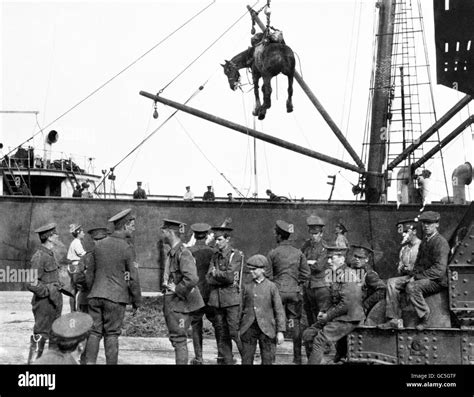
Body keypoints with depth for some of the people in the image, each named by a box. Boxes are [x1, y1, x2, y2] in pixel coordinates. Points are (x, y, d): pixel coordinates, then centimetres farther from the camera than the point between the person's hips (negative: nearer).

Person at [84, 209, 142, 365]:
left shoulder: (99, 245, 6)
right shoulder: (127, 248, -9)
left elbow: (89, 274, 13)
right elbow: (133, 278, -8)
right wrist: (137, 300, 4)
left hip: (96, 295, 4)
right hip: (116, 298, -4)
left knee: (94, 332, 7)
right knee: (111, 334, 3)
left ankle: (90, 362, 2)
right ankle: (111, 362, 7)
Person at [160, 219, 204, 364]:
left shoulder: (183, 253, -18)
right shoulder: (171, 253, 12)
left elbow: (192, 279, -29)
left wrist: (177, 290, -18)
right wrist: (166, 285, 12)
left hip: (179, 302, -9)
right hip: (169, 302, 9)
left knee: (179, 339, -6)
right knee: (174, 338, 15)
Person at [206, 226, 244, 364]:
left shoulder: (236, 255, -5)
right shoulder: (215, 256, 13)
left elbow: (230, 276, -16)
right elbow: (209, 279, 4)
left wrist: (216, 273, -2)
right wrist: (223, 278, -9)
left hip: (232, 298, -6)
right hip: (217, 299, 6)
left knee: (235, 332, -8)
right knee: (221, 334, 7)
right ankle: (227, 361, 15)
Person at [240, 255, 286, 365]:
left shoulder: (271, 287, 1)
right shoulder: (247, 287, 8)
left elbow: (279, 310, 0)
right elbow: (241, 308, 13)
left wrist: (280, 331, -6)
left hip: (266, 329, -2)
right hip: (249, 328, 2)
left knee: (267, 360, 2)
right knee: (246, 360, 1)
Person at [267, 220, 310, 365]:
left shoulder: (273, 253, -5)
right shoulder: (298, 253, 2)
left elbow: (268, 275, -3)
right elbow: (306, 273, 3)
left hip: (278, 291, -2)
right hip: (295, 292, 2)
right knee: (295, 323, 8)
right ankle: (297, 357, 9)